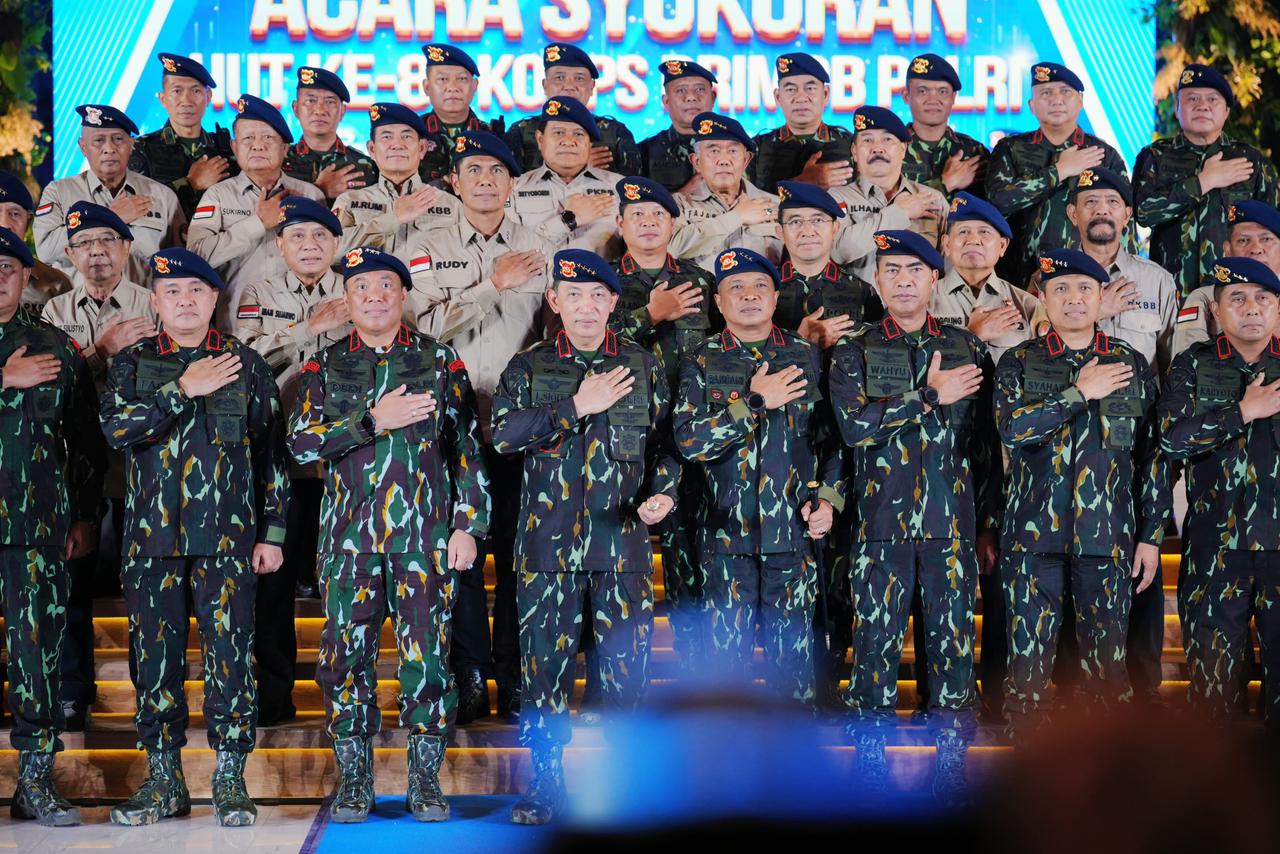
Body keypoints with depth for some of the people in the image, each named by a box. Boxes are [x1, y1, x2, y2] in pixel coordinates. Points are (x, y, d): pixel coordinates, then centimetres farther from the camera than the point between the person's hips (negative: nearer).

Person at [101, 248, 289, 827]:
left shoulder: (246, 365, 8)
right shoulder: (132, 363, 9)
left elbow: (272, 452, 9)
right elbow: (116, 427, -9)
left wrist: (272, 531, 4)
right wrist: (183, 390, -12)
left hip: (228, 536, -1)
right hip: (151, 536, 1)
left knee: (230, 652, -3)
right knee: (155, 654, 4)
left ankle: (230, 780, 5)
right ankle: (163, 779, 13)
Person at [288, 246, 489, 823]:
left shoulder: (439, 361, 8)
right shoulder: (325, 368, 10)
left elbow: (467, 446, 6)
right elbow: (301, 442, -2)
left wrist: (468, 525, -1)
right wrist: (373, 421, -12)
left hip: (425, 533, -1)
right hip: (350, 535, 1)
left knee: (426, 655, -3)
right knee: (347, 653, 1)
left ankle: (425, 780, 7)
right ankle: (354, 780, 11)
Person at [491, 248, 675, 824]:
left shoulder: (644, 366, 10)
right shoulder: (528, 368, 8)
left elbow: (667, 441, 12)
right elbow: (503, 434, -8)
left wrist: (663, 494, -7)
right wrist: (576, 406, -13)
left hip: (623, 541, 0)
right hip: (547, 540, 0)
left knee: (625, 662, 1)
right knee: (544, 661, 2)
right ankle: (546, 782, 13)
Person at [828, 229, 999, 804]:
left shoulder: (968, 349, 11)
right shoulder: (855, 353, 7)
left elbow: (987, 444, 14)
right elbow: (855, 425, -10)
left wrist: (989, 523, 11)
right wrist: (930, 396, -12)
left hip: (953, 523, 1)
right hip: (881, 522, -1)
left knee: (954, 642, 1)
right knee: (876, 641, 0)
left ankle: (953, 763, 10)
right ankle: (870, 761, 10)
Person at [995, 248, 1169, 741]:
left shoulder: (1132, 365, 9)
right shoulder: (1019, 362, 6)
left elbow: (1154, 455, 10)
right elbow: (1011, 428, -12)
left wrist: (1152, 535, 5)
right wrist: (1080, 393, -13)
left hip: (1107, 536, 1)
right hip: (1034, 534, -1)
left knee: (1107, 660, 3)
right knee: (1029, 658, 0)